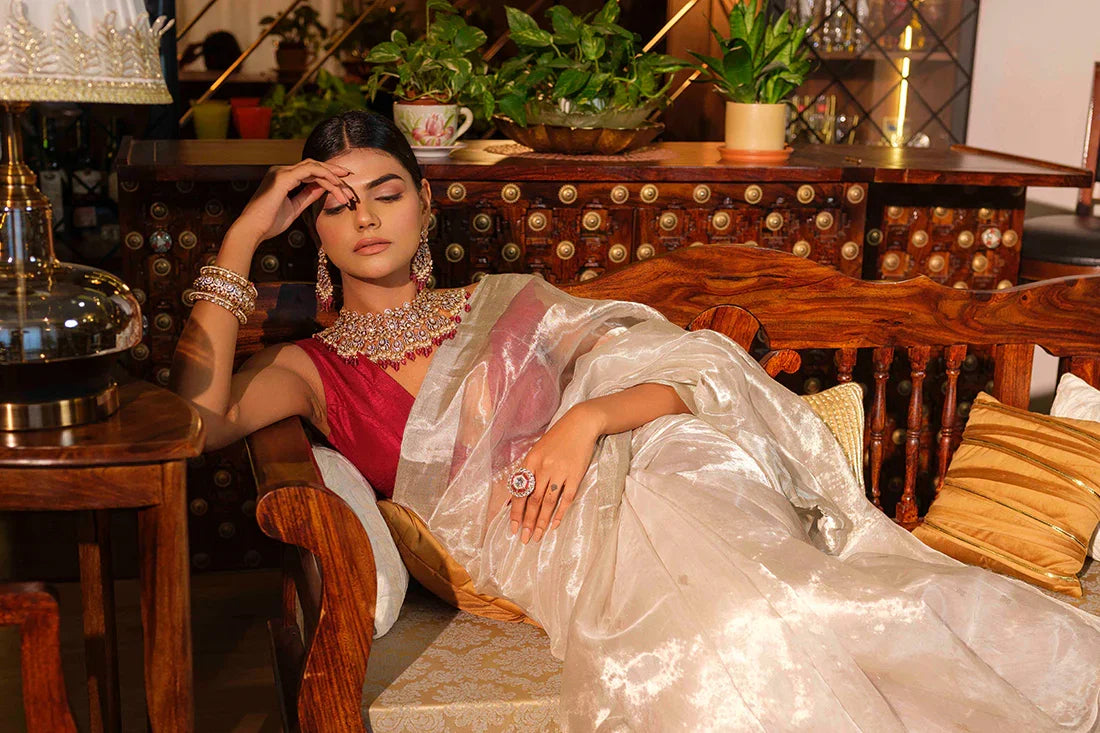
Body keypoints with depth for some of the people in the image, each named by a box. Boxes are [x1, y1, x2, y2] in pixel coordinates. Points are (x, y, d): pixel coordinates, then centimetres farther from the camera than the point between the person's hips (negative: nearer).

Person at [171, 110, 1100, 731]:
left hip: (631, 470, 2)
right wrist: (244, 236, -1)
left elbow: (684, 374, 13)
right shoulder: (312, 366, 17)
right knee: (733, 626, -32)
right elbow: (199, 418, -6)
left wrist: (587, 421, -10)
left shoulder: (504, 304, 22)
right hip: (543, 539, -2)